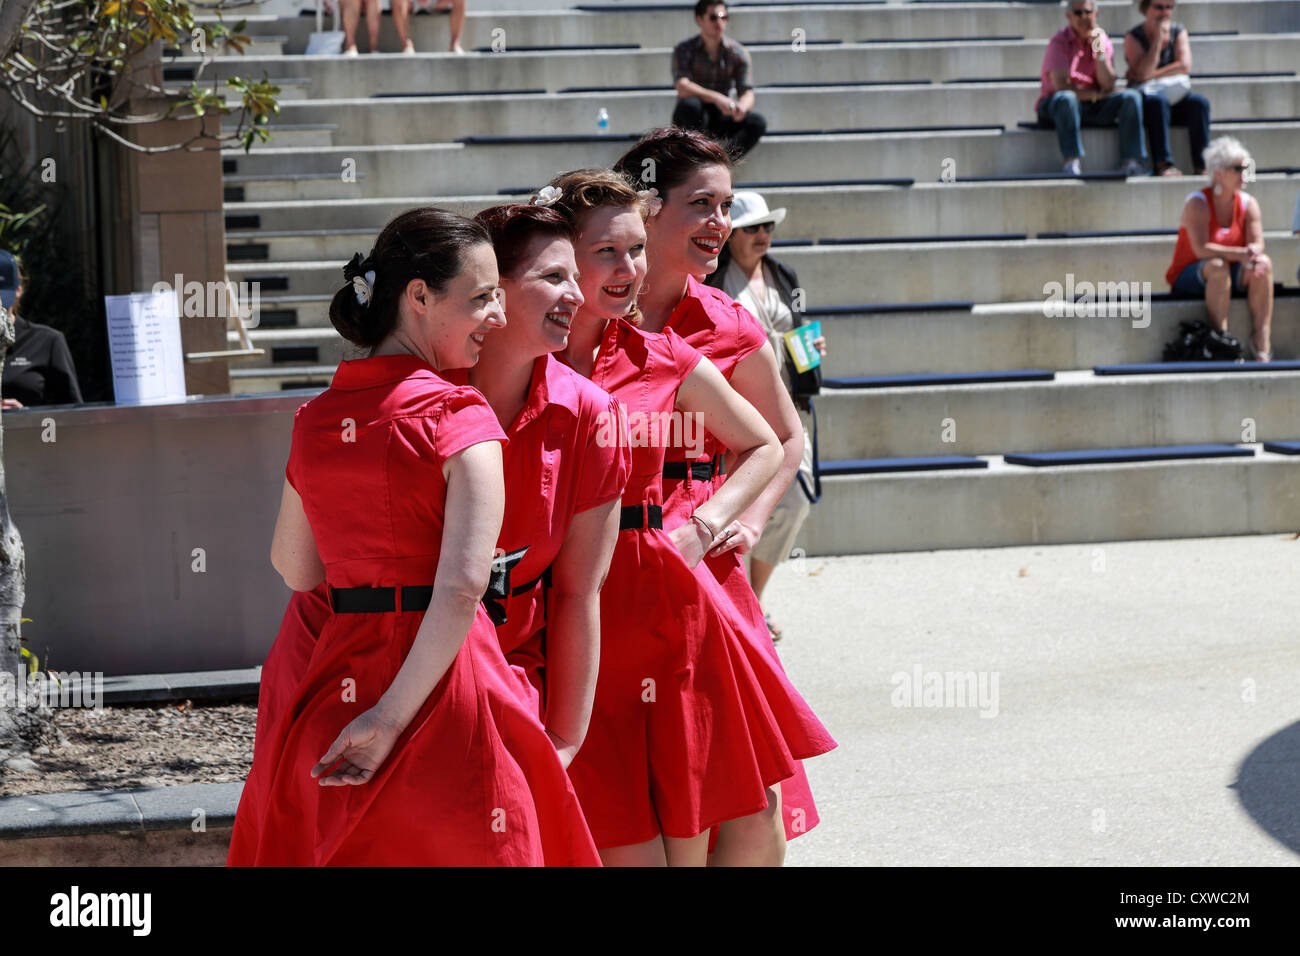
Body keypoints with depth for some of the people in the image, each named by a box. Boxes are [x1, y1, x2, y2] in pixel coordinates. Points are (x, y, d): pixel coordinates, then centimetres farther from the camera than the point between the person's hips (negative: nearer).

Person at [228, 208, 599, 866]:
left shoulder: (314, 419, 7)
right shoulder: (458, 416, -11)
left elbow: (293, 569, 14)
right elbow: (463, 585, -21)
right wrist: (392, 719, -19)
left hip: (337, 673, 6)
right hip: (443, 682, -6)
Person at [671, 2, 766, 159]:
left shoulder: (737, 52, 0)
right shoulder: (684, 50, -8)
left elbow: (747, 93, -6)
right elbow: (682, 87, -24)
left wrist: (742, 106, -33)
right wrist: (715, 98, -41)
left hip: (721, 118, 3)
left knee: (758, 123, -25)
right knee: (690, 104, -37)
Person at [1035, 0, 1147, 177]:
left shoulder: (1103, 41, 8)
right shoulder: (1059, 41, -5)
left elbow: (1108, 87, -3)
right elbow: (1060, 86, -15)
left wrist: (1100, 51, -13)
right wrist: (1094, 94, -10)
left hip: (1093, 109, 5)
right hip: (1056, 107, -5)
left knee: (1132, 97, -17)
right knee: (1066, 99, -39)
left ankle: (1131, 161, -27)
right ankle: (1073, 161, -41)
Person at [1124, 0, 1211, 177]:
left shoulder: (1178, 31, 11)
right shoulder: (1134, 37, 1)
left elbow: (1185, 66, -3)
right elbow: (1144, 71, -13)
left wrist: (1150, 76, -11)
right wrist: (1158, 36, -11)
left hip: (1175, 95, 3)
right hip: (1144, 96, -3)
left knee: (1199, 102, -27)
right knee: (1157, 101, -37)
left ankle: (1201, 166, -31)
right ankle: (1163, 164, -43)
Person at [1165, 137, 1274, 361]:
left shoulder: (1248, 203, 3)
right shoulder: (1197, 203, -14)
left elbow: (1258, 243, -9)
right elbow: (1201, 249, -27)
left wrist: (1254, 252, -35)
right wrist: (1240, 254, -38)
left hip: (1232, 278, 5)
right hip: (1189, 279, -5)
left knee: (1263, 264, -23)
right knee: (1218, 266, -37)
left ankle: (1262, 340, -29)